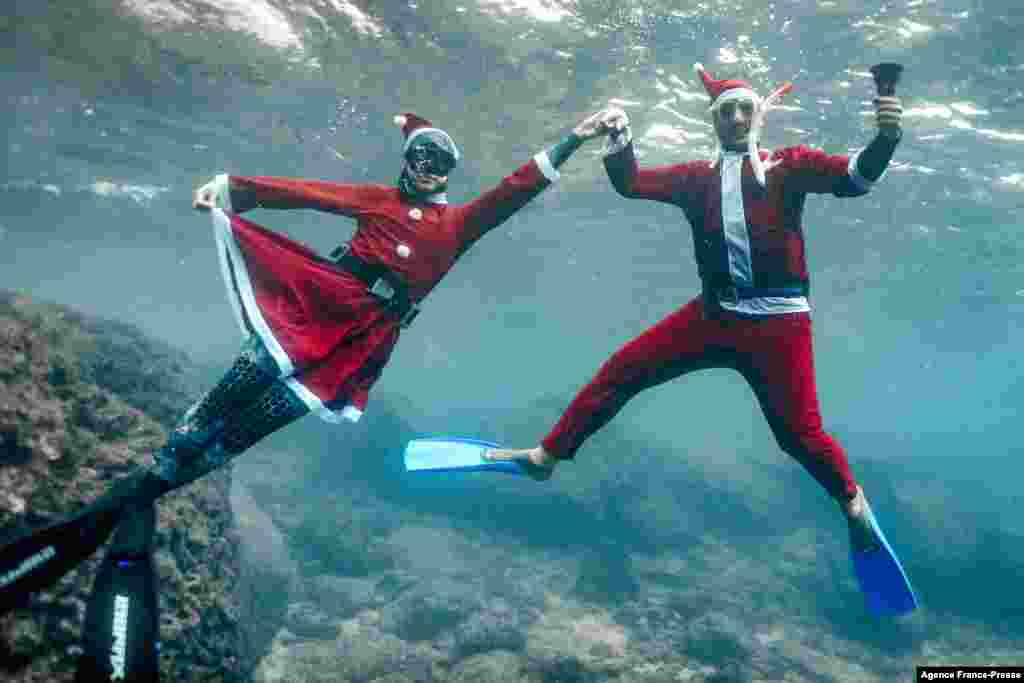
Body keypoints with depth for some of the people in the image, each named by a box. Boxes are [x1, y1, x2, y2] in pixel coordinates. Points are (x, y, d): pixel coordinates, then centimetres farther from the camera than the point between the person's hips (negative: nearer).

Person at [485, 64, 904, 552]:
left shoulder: (788, 164, 5)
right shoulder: (697, 177, 15)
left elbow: (853, 177, -8)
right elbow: (630, 183, 8)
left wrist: (885, 138, -28)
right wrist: (619, 137, -10)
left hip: (778, 321, -3)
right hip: (714, 314, 4)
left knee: (799, 433, -6)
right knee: (622, 369, -1)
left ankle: (851, 499, 26)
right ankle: (548, 455, 10)